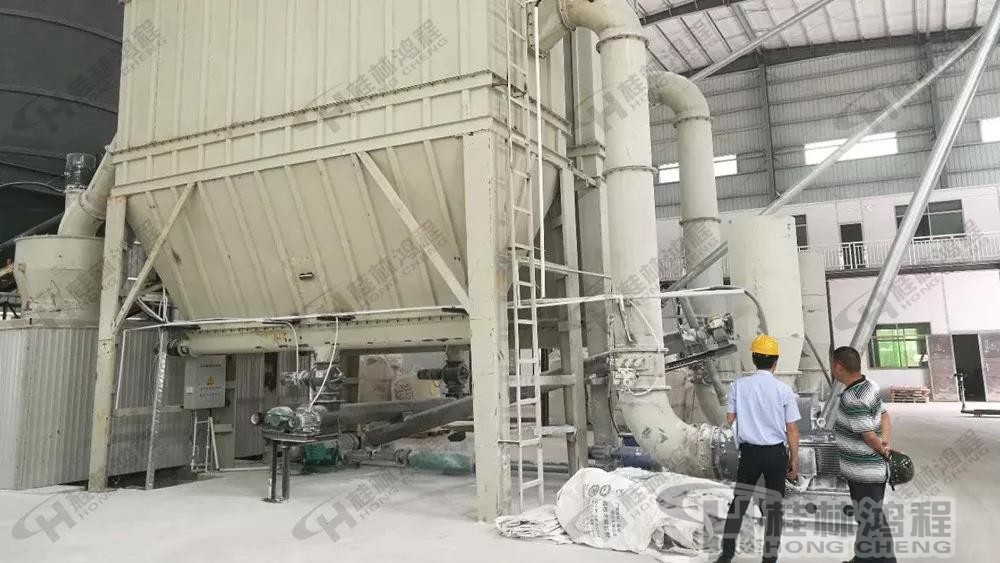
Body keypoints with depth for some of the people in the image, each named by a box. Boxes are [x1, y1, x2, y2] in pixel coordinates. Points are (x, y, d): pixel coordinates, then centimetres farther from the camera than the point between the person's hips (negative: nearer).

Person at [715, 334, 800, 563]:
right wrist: (794, 459, 6)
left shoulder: (738, 385, -7)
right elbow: (792, 429, -4)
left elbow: (729, 419, -2)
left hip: (749, 452, 1)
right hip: (776, 453, -1)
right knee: (774, 507, 12)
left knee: (739, 502, 14)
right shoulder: (784, 390, -8)